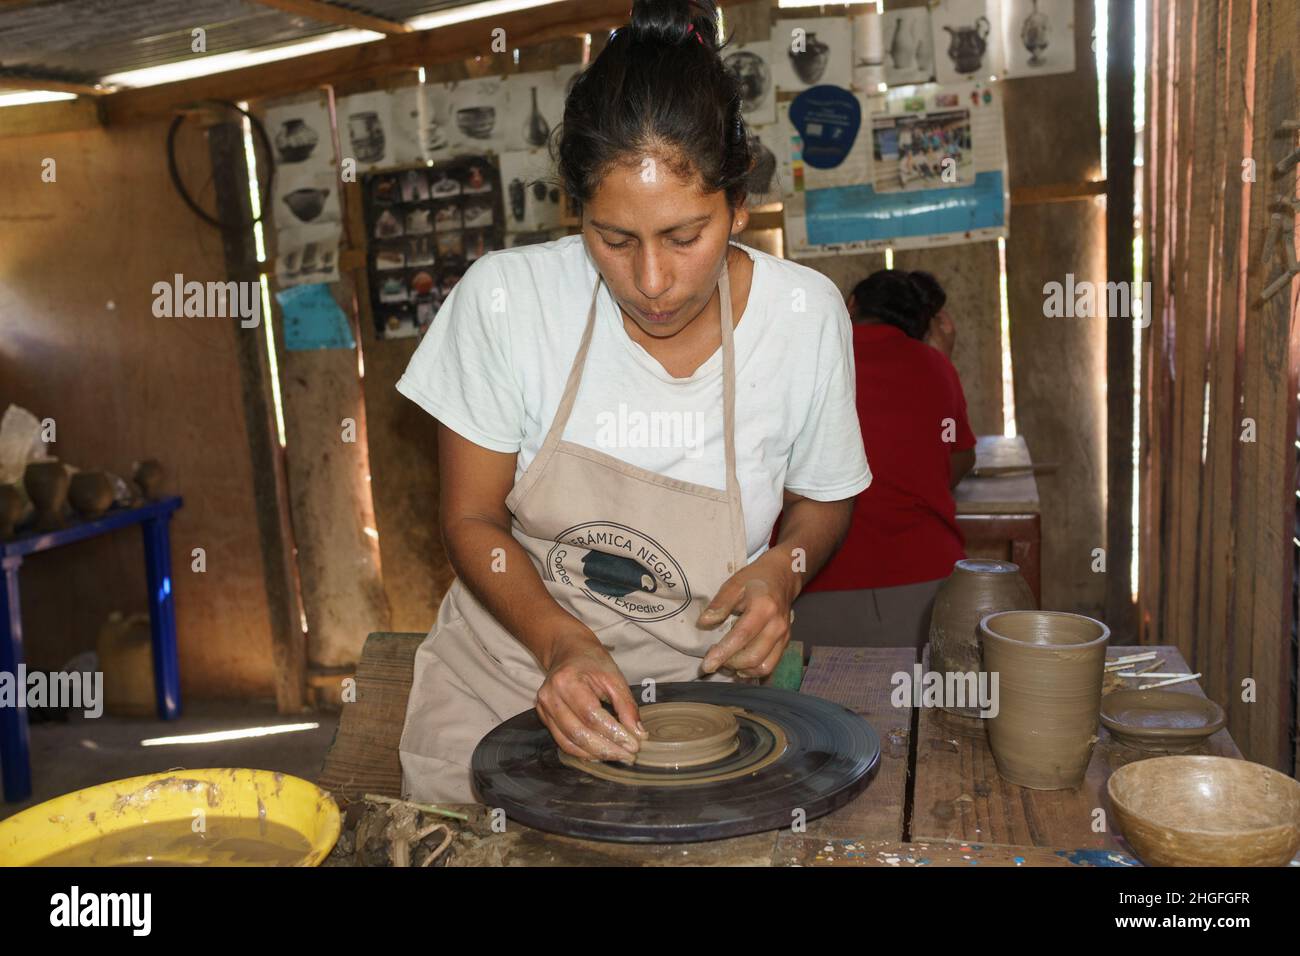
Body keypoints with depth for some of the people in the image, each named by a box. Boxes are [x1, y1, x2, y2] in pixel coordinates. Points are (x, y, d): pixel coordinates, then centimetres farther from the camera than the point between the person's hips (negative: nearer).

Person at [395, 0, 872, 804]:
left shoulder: (805, 314, -12)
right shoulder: (505, 298, -15)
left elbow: (822, 502, 6)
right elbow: (472, 517, -5)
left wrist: (782, 570, -15)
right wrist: (563, 643, -21)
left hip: (697, 682, 1)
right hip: (508, 671, 0)